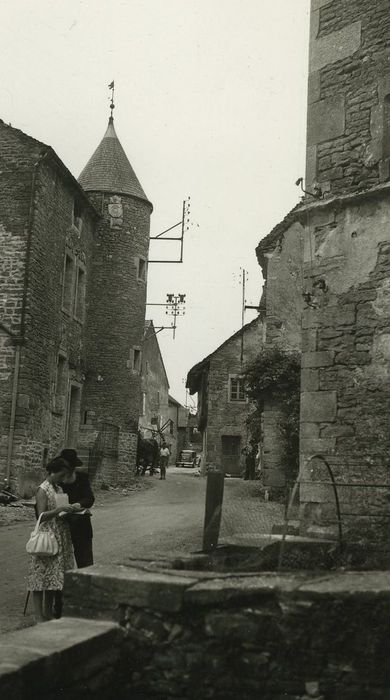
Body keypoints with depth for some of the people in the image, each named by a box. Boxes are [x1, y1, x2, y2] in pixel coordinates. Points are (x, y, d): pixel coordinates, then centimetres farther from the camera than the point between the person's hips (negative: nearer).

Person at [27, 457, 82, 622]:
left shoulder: (59, 489, 14)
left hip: (61, 539, 8)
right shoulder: (42, 490, -9)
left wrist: (73, 508, 5)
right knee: (42, 575, -4)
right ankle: (39, 615, 0)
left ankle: (48, 613, 18)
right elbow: (42, 516, -16)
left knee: (54, 576, 10)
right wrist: (59, 509, -26)